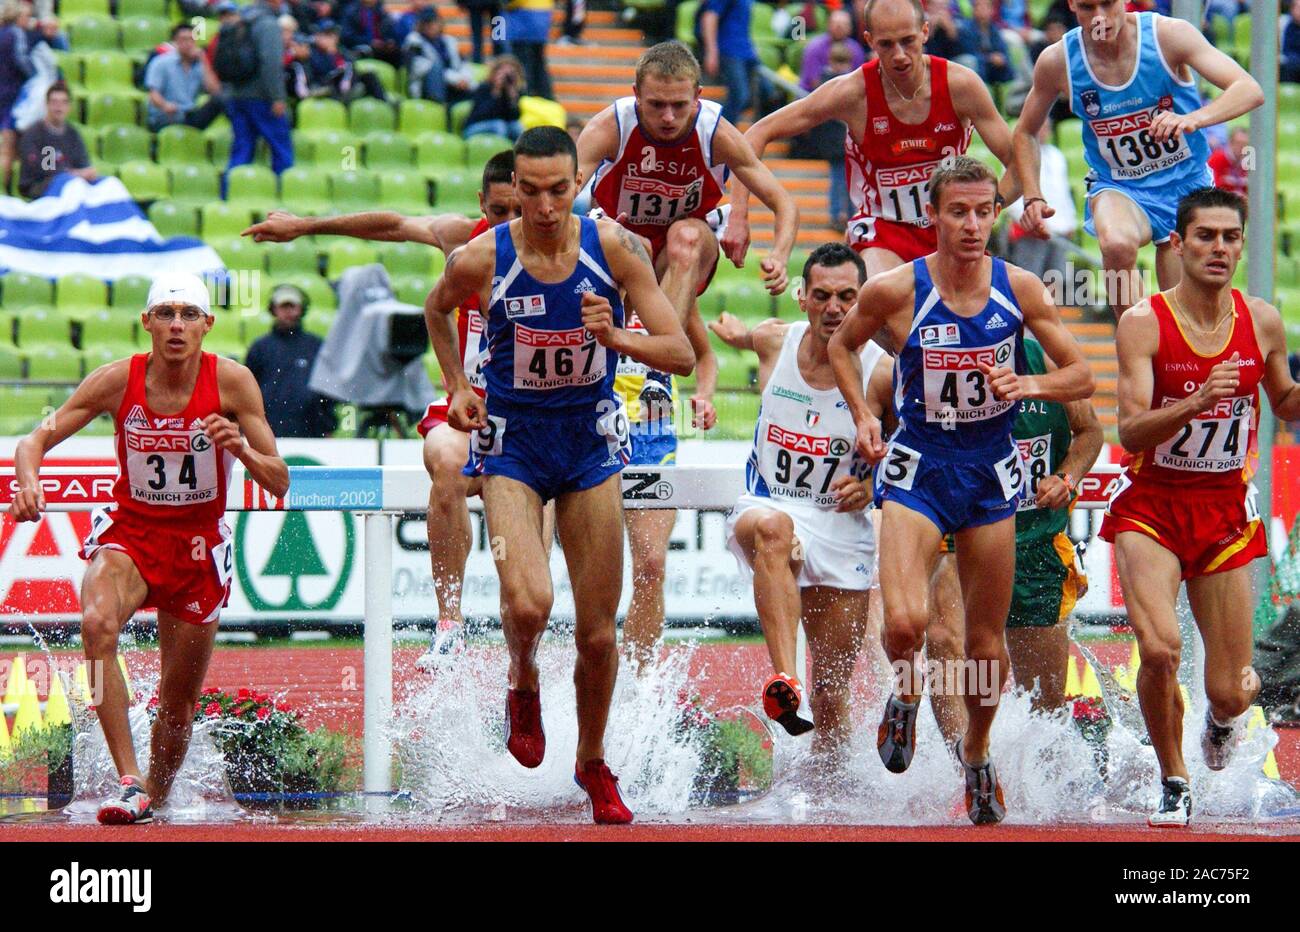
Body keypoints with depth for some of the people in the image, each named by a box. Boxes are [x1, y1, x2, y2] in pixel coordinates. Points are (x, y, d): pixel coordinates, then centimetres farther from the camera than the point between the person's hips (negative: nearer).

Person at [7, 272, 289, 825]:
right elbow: (38, 438, -7)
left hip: (198, 544, 1)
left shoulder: (232, 382, -12)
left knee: (178, 703, 7)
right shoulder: (119, 380, -12)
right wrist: (27, 480, -29)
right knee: (98, 623, -34)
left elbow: (278, 483, -9)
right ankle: (129, 783, -35)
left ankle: (156, 798, 37)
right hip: (130, 531, -1)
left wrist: (241, 449, -30)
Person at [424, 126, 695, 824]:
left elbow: (682, 354, -12)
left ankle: (593, 763, 28)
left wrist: (616, 339, -29)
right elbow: (436, 309, 11)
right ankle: (523, 685, 10)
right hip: (510, 442, -2)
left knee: (597, 632, 6)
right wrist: (456, 388, 4)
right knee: (528, 602, -25)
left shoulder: (614, 248, -13)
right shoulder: (480, 260, -14)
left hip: (590, 441, 2)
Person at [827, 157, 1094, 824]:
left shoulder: (1019, 289, -6)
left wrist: (1030, 385, -19)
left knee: (986, 638, 11)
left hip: (991, 470, 2)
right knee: (905, 620, -22)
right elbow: (841, 345, 9)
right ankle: (906, 696, 13)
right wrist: (862, 416, -5)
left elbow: (1081, 376, 0)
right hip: (917, 468, -2)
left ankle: (976, 755, 35)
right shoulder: (895, 291, -11)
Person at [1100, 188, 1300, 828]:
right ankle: (1174, 786, 0)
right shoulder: (1144, 323, -11)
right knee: (1159, 649, -25)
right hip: (1151, 506, -3)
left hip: (1226, 511, 3)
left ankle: (1226, 711, 42)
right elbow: (1130, 432, -18)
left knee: (1229, 692, 0)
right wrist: (1196, 401, -35)